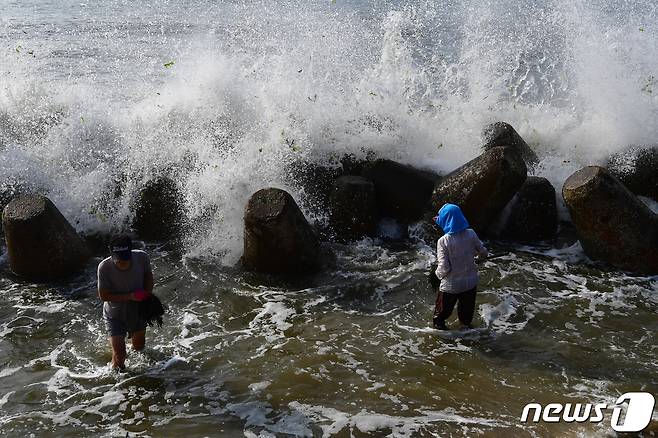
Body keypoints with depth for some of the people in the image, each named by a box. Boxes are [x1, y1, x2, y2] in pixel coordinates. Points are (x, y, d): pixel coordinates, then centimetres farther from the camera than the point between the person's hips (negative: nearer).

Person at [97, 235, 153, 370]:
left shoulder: (142, 257, -23)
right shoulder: (104, 267, -30)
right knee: (119, 355, -7)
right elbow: (103, 296, -22)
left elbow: (148, 276, -1)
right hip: (115, 315, -3)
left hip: (137, 310, 3)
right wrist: (130, 296, -29)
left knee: (139, 347, 24)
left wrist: (147, 295, -15)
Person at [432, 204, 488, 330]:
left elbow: (444, 268, -24)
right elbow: (484, 253, 1)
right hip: (471, 282, 4)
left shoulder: (443, 241, -24)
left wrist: (439, 274, -1)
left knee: (443, 310, 22)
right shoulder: (471, 234, -12)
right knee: (467, 309, 28)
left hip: (451, 286, -4)